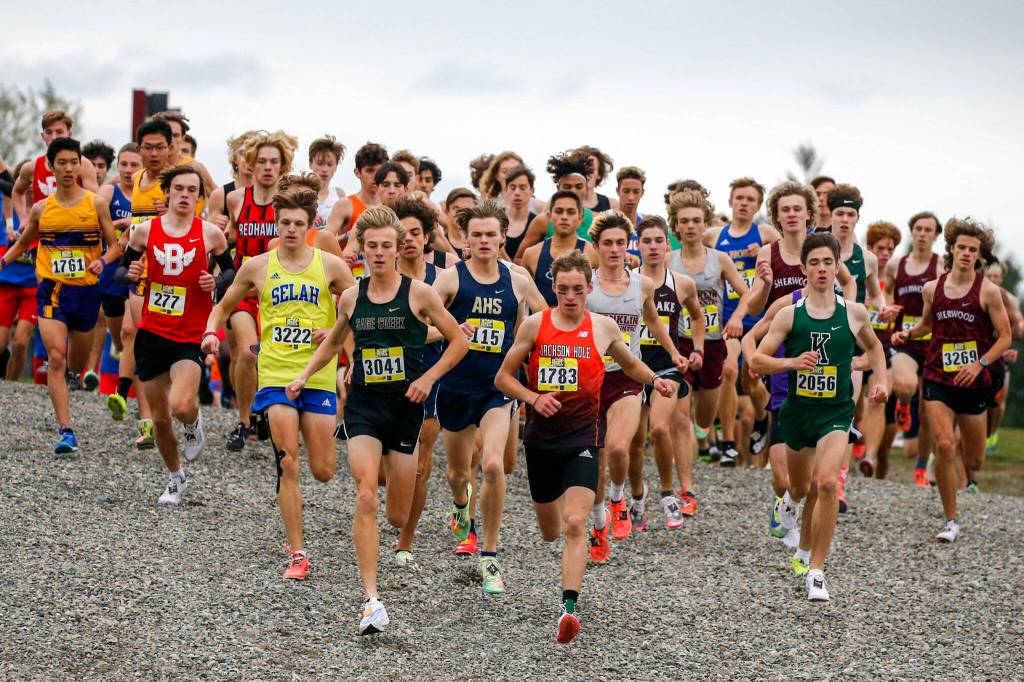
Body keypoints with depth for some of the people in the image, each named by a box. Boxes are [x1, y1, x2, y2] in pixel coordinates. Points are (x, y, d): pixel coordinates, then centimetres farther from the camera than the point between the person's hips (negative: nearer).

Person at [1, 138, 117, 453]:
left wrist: (103, 260, -17)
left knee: (76, 364, 15)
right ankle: (66, 431, -19)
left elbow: (114, 245, 3)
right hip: (51, 290, 0)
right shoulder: (41, 209, 4)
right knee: (56, 358, -17)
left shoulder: (95, 203, 0)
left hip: (86, 291, 1)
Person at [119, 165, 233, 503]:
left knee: (181, 406, -25)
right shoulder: (146, 231, 1)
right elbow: (121, 270, 11)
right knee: (160, 418, 9)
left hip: (190, 337, -3)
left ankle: (193, 424, 12)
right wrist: (129, 274, -12)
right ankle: (176, 477, 33)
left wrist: (217, 282, -11)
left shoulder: (210, 233, -3)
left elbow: (231, 270, 11)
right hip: (151, 333, 3)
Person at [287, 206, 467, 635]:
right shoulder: (351, 298, 5)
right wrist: (304, 376, 9)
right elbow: (332, 342, 23)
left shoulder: (419, 294, -4)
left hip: (406, 407, -1)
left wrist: (428, 378, -8)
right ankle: (371, 599, -19)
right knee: (365, 498, -20)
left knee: (398, 518, 8)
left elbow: (458, 342, 3)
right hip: (363, 407, 1)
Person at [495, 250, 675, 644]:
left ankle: (569, 607, -24)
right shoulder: (534, 325, -1)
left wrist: (654, 380, 2)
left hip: (583, 437, -2)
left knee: (575, 524, -20)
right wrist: (533, 397, -14)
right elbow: (503, 377, 4)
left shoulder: (604, 328, 2)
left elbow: (630, 364, 22)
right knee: (549, 532, 17)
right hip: (541, 437, 2)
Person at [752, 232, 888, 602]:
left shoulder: (854, 312, -2)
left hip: (836, 413, -1)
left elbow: (873, 345, 20)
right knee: (804, 487, 19)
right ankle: (792, 498, 61)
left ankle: (816, 571, -15)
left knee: (827, 482, -23)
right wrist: (792, 362, -21)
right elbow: (756, 361, -4)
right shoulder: (789, 314, -5)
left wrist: (881, 380, 5)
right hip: (797, 410, 1)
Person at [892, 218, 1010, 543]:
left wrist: (980, 363, -16)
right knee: (944, 448, -17)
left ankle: (963, 439, 47)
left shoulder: (988, 291, -5)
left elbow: (1005, 337, -2)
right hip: (938, 379, 1)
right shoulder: (932, 288, 3)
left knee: (974, 463, 8)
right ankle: (951, 521, -5)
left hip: (974, 382, -1)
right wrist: (907, 334, 3)